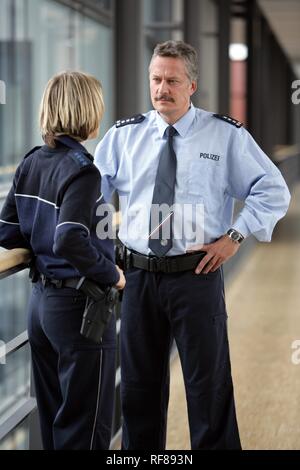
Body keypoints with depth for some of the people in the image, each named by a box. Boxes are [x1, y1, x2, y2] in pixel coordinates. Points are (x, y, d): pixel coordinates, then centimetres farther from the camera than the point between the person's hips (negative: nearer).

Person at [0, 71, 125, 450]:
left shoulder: (31, 164, 6)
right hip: (78, 305, -8)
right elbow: (70, 240, -29)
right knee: (85, 426, 3)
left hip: (41, 301, 8)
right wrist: (111, 274, -16)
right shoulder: (81, 169, -18)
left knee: (53, 417, 18)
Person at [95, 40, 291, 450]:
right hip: (139, 275, 3)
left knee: (209, 385, 3)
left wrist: (235, 236, -7)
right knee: (139, 384, 12)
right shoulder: (124, 135, 5)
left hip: (197, 274, -3)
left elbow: (273, 192, 2)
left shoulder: (226, 135, -1)